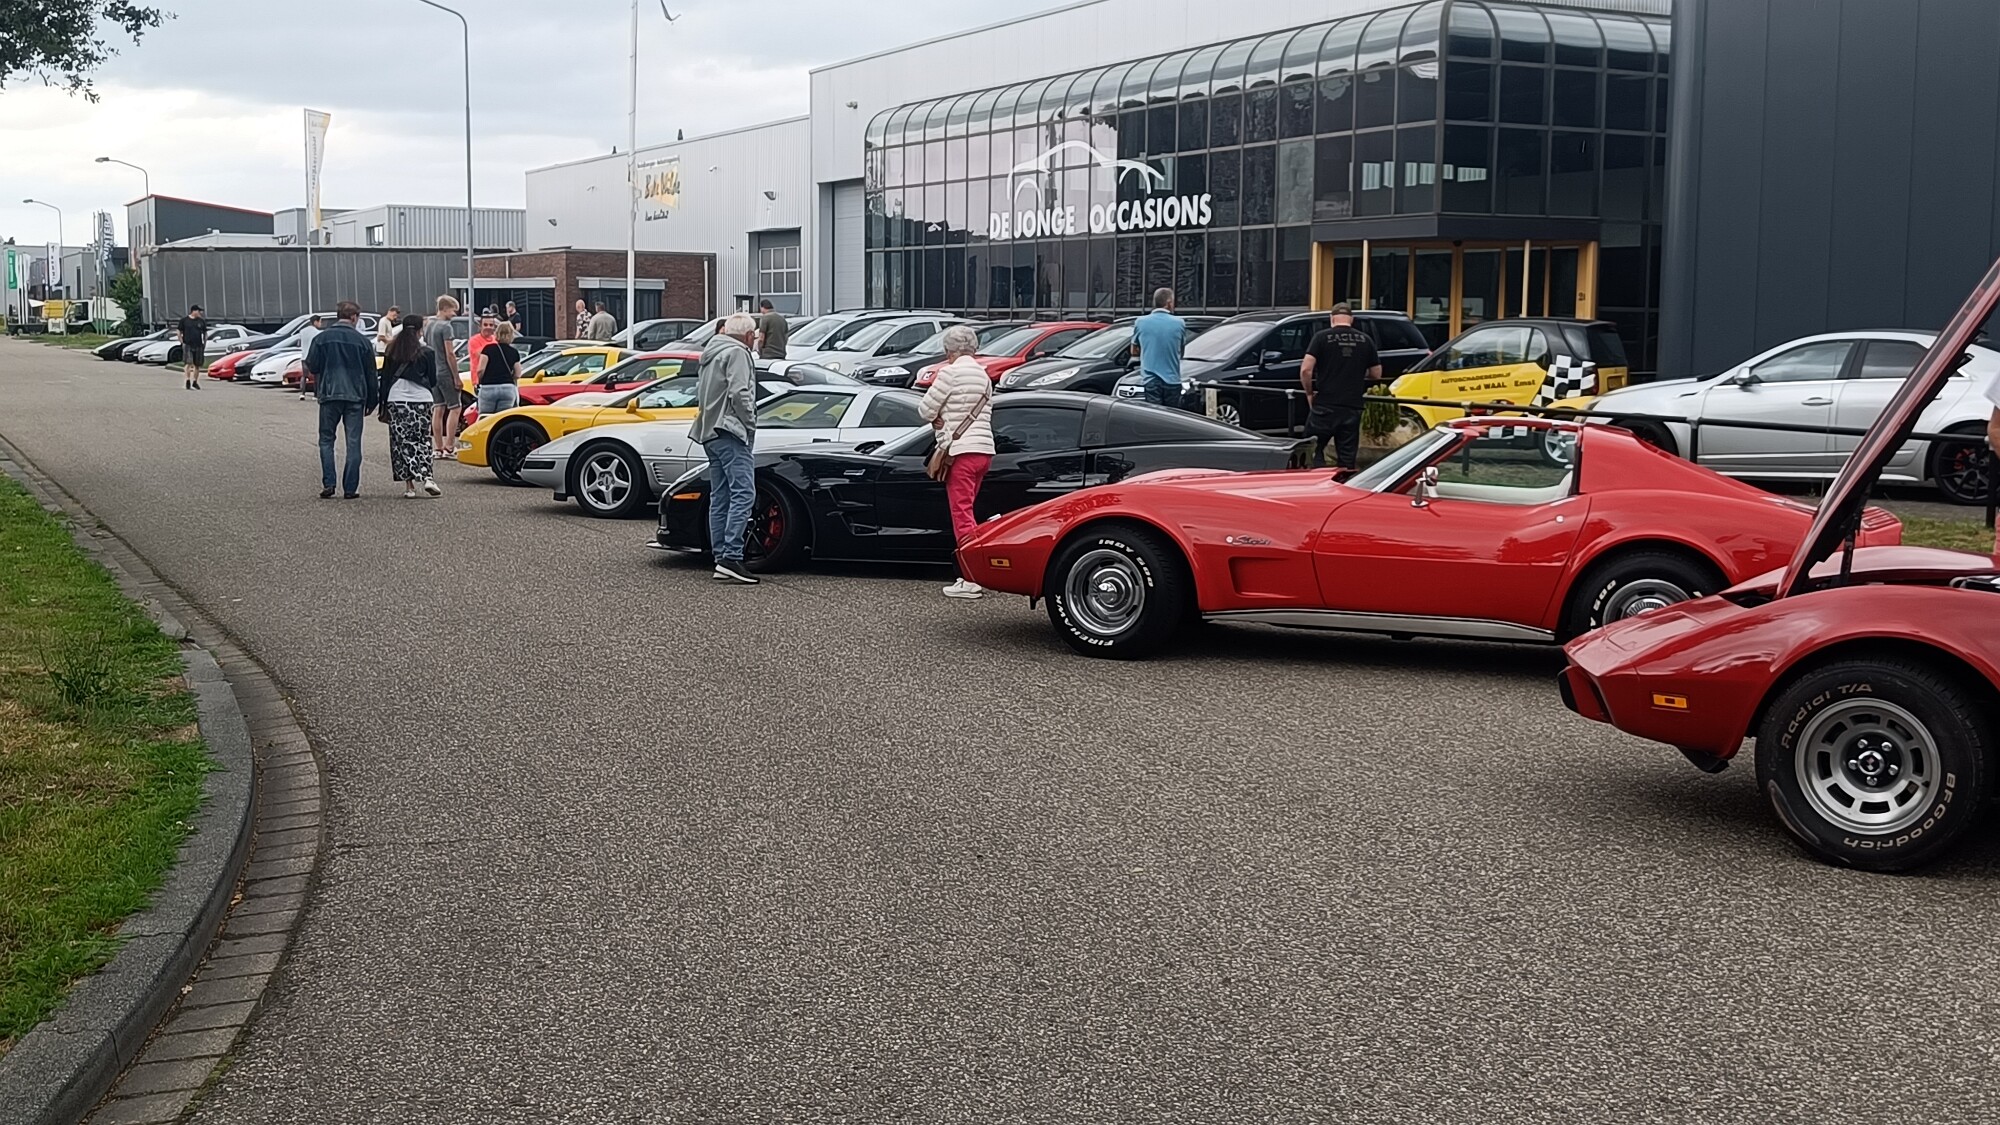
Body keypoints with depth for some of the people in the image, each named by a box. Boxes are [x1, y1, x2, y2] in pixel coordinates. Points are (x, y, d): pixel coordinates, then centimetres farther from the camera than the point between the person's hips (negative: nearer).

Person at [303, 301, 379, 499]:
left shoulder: (322, 338, -1)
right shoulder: (362, 341, 0)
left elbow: (311, 367, -2)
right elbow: (371, 375, 4)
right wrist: (371, 401, 12)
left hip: (329, 395, 0)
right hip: (355, 397, 0)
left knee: (326, 440, 10)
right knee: (353, 442, 4)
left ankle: (328, 484, -1)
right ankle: (351, 488, 1)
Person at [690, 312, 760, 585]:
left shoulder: (711, 353, 23)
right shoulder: (736, 353, -8)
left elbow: (700, 391, 27)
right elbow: (739, 393, -17)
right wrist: (751, 423, -7)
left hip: (709, 432, 10)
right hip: (729, 431, -10)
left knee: (719, 497, 9)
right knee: (743, 492, -15)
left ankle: (721, 558, 8)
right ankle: (731, 557, -24)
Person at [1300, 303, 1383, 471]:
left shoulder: (1322, 337, -4)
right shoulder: (1365, 340, 6)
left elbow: (1305, 370, -12)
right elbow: (1376, 374, 10)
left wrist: (1309, 393, 2)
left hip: (1325, 406, -3)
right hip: (1353, 407, 3)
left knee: (1314, 451, 7)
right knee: (1348, 459, 9)